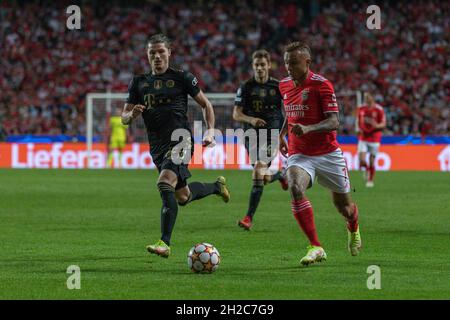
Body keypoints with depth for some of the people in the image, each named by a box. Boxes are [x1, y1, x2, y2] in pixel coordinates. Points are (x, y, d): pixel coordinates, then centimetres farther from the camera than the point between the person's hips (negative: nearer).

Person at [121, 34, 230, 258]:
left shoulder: (182, 78, 0)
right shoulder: (139, 82, 11)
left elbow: (205, 104, 7)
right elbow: (124, 117, 11)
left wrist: (210, 130, -6)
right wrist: (132, 115, -12)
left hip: (180, 140, -6)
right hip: (157, 146, 6)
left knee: (165, 184, -28)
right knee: (182, 196, 17)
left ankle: (164, 243, -29)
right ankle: (217, 186, 50)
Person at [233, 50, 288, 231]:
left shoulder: (278, 86, 0)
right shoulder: (246, 87, 2)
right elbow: (236, 114, -2)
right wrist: (250, 119, -21)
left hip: (271, 136, -3)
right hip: (252, 136, 3)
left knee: (258, 173, -18)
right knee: (264, 179, 9)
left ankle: (249, 217, -16)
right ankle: (280, 175, 46)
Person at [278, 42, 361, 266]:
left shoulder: (321, 85, -13)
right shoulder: (284, 85, 6)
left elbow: (334, 122, -19)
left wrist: (308, 128, -34)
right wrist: (282, 134, 21)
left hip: (327, 153, -3)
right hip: (298, 154, 3)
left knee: (343, 206, 11)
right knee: (295, 189, -30)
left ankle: (353, 230, 50)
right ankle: (315, 248, -28)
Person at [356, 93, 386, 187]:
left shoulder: (379, 110, -7)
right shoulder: (361, 109, 3)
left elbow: (383, 124, -5)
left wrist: (376, 125, -26)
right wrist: (359, 129, -5)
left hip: (374, 139, -2)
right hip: (363, 138, 2)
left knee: (372, 161, 0)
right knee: (361, 160, -11)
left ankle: (370, 180, 17)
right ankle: (366, 170, 22)